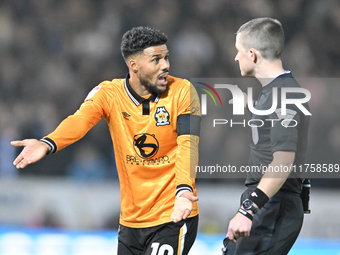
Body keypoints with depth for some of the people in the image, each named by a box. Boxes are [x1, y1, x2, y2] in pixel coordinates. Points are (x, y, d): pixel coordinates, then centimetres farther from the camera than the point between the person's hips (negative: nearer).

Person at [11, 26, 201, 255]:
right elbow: (80, 120, -22)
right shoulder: (109, 94, -3)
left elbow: (188, 143, -20)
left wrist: (184, 189, -39)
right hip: (131, 218, 3)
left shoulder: (182, 92, -7)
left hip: (174, 218, -3)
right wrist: (47, 144, -44)